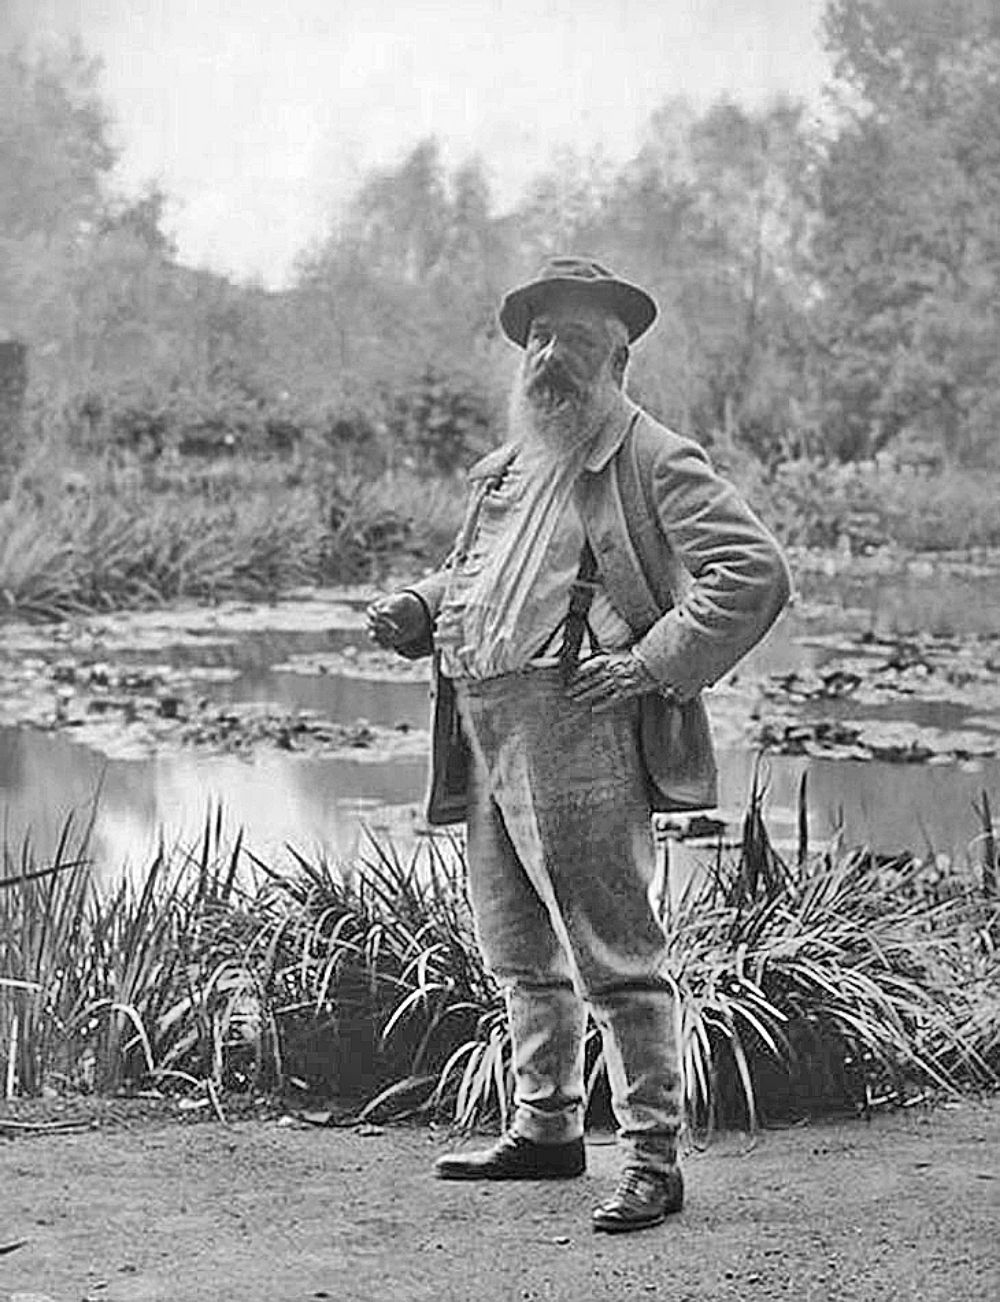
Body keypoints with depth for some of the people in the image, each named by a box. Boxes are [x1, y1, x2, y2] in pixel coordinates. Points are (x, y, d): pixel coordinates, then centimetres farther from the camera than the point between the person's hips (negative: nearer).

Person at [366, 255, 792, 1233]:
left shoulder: (655, 461, -3)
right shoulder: (507, 467, 22)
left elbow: (754, 573, -12)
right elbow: (467, 575, 35)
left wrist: (652, 664, -17)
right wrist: (413, 611, 13)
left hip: (577, 729, -9)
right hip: (485, 734, 9)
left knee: (613, 953, -8)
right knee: (520, 953, 16)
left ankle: (652, 1159, -3)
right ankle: (545, 1128, 28)